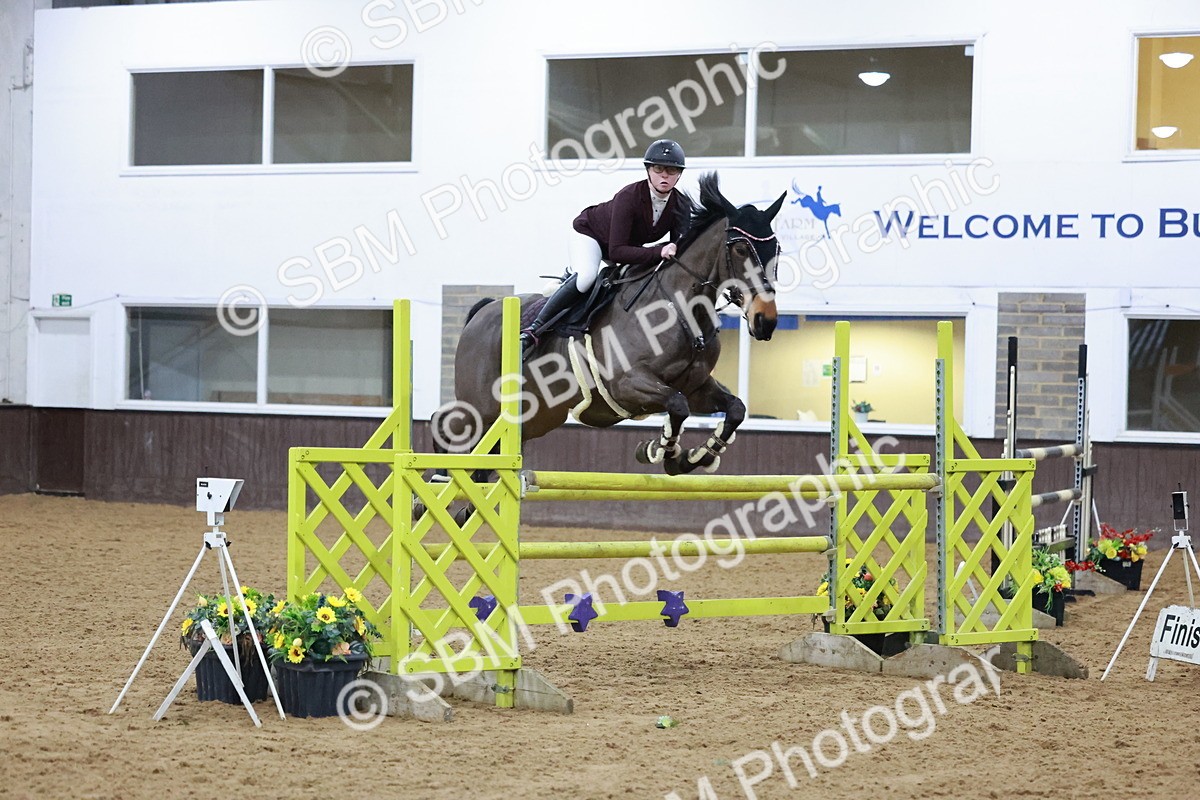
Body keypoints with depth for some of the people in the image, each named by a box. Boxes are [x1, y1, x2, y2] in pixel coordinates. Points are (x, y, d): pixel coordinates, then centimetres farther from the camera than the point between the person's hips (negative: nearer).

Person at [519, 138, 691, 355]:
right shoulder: (628, 197, -37)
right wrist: (659, 252, -54)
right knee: (586, 276, -34)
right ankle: (533, 330, -29)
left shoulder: (682, 205, -21)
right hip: (589, 232, -7)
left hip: (632, 244, 7)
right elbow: (616, 251, -43)